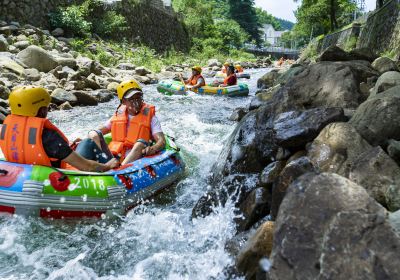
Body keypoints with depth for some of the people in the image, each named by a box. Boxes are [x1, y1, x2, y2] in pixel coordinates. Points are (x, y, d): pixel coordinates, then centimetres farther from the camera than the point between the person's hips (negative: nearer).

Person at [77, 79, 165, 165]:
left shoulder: (149, 116, 2)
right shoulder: (119, 114, 13)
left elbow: (162, 141, -8)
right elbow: (99, 131, 19)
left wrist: (152, 150, -30)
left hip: (133, 160, -3)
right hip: (112, 158, 4)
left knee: (141, 143, -31)